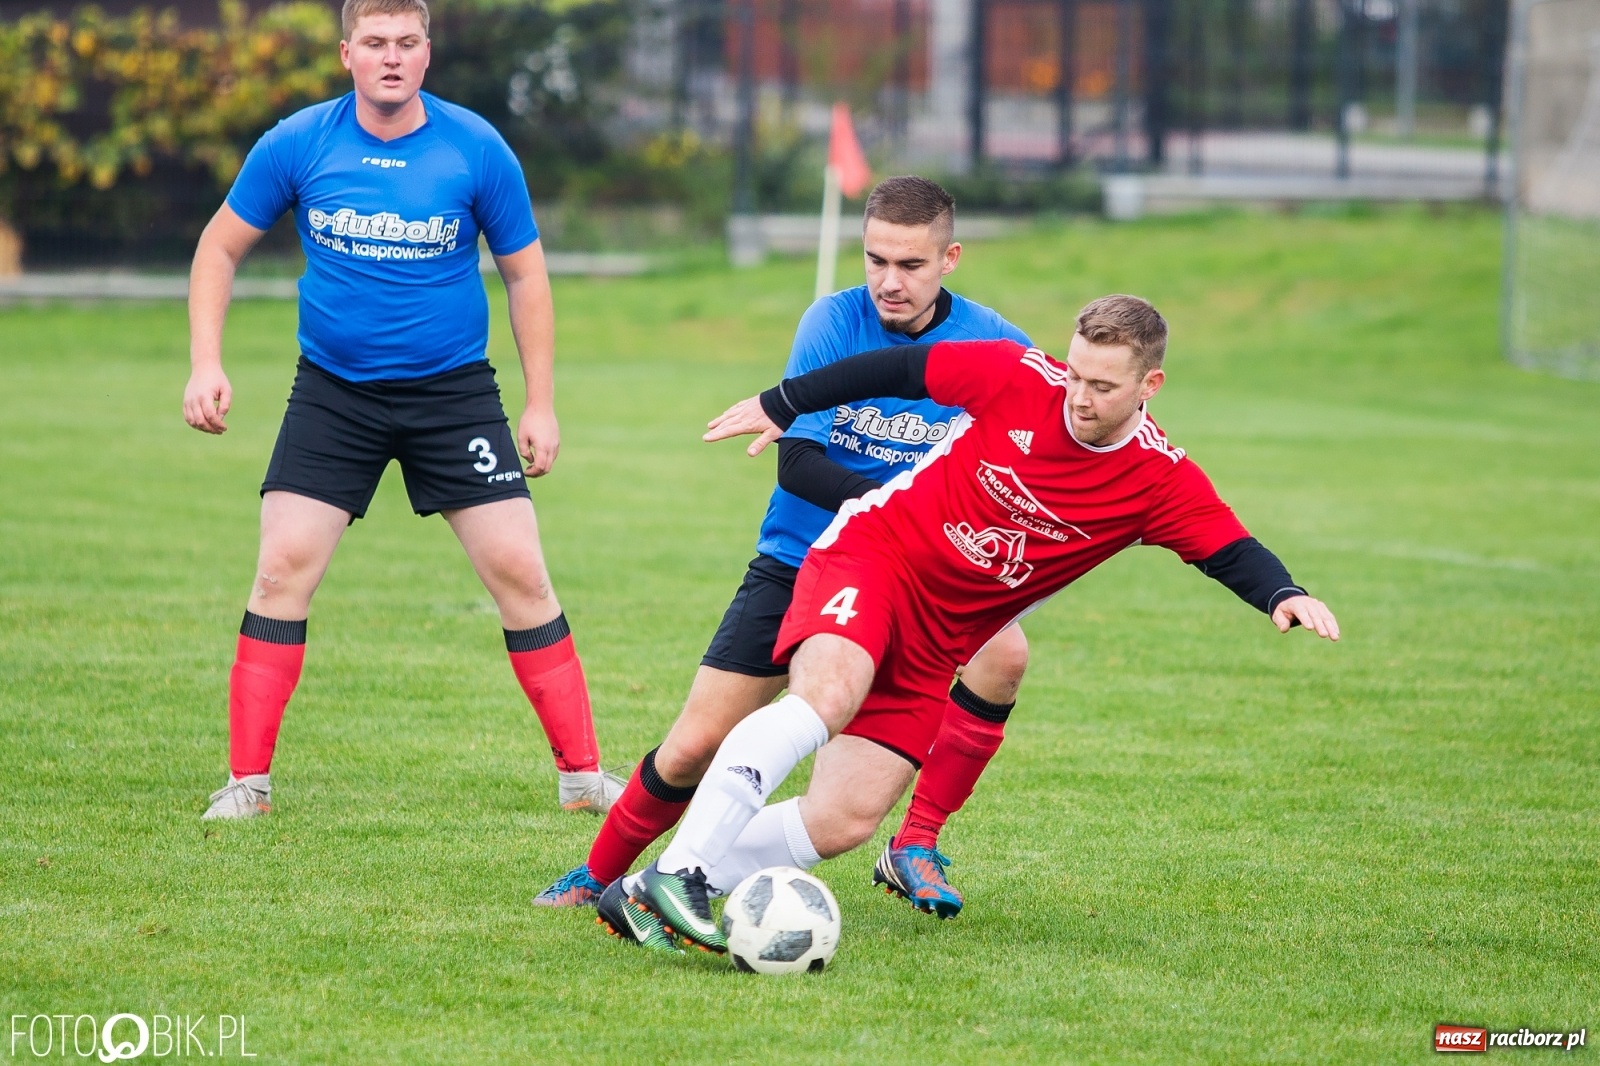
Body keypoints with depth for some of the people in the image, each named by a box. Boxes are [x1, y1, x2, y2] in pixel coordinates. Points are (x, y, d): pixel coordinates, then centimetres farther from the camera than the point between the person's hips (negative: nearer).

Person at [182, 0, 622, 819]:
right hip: (333, 389, 0)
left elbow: (524, 273, 3)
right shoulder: (297, 146, -7)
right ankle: (246, 781, 0)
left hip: (453, 390, 0)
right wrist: (206, 364, -7)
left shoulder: (476, 151, -8)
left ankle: (583, 776, 5)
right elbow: (221, 247, 5)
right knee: (282, 569, -10)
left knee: (519, 570, -6)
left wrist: (540, 405, 1)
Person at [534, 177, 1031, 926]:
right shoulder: (834, 322, -14)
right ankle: (599, 876, 23)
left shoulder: (991, 346, -12)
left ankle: (915, 849, -12)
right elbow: (797, 462, -21)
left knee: (1003, 653, -28)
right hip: (799, 561, -1)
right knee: (693, 750, -5)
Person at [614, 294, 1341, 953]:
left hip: (934, 647, 4)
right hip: (871, 553, -4)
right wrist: (782, 407, 6)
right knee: (828, 696, -35)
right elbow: (900, 369, -2)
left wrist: (1284, 597, -37)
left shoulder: (1161, 481, -8)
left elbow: (1232, 552, -14)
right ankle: (677, 870, -38)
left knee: (840, 825, -5)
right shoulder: (1021, 380, -13)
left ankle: (648, 896, 6)